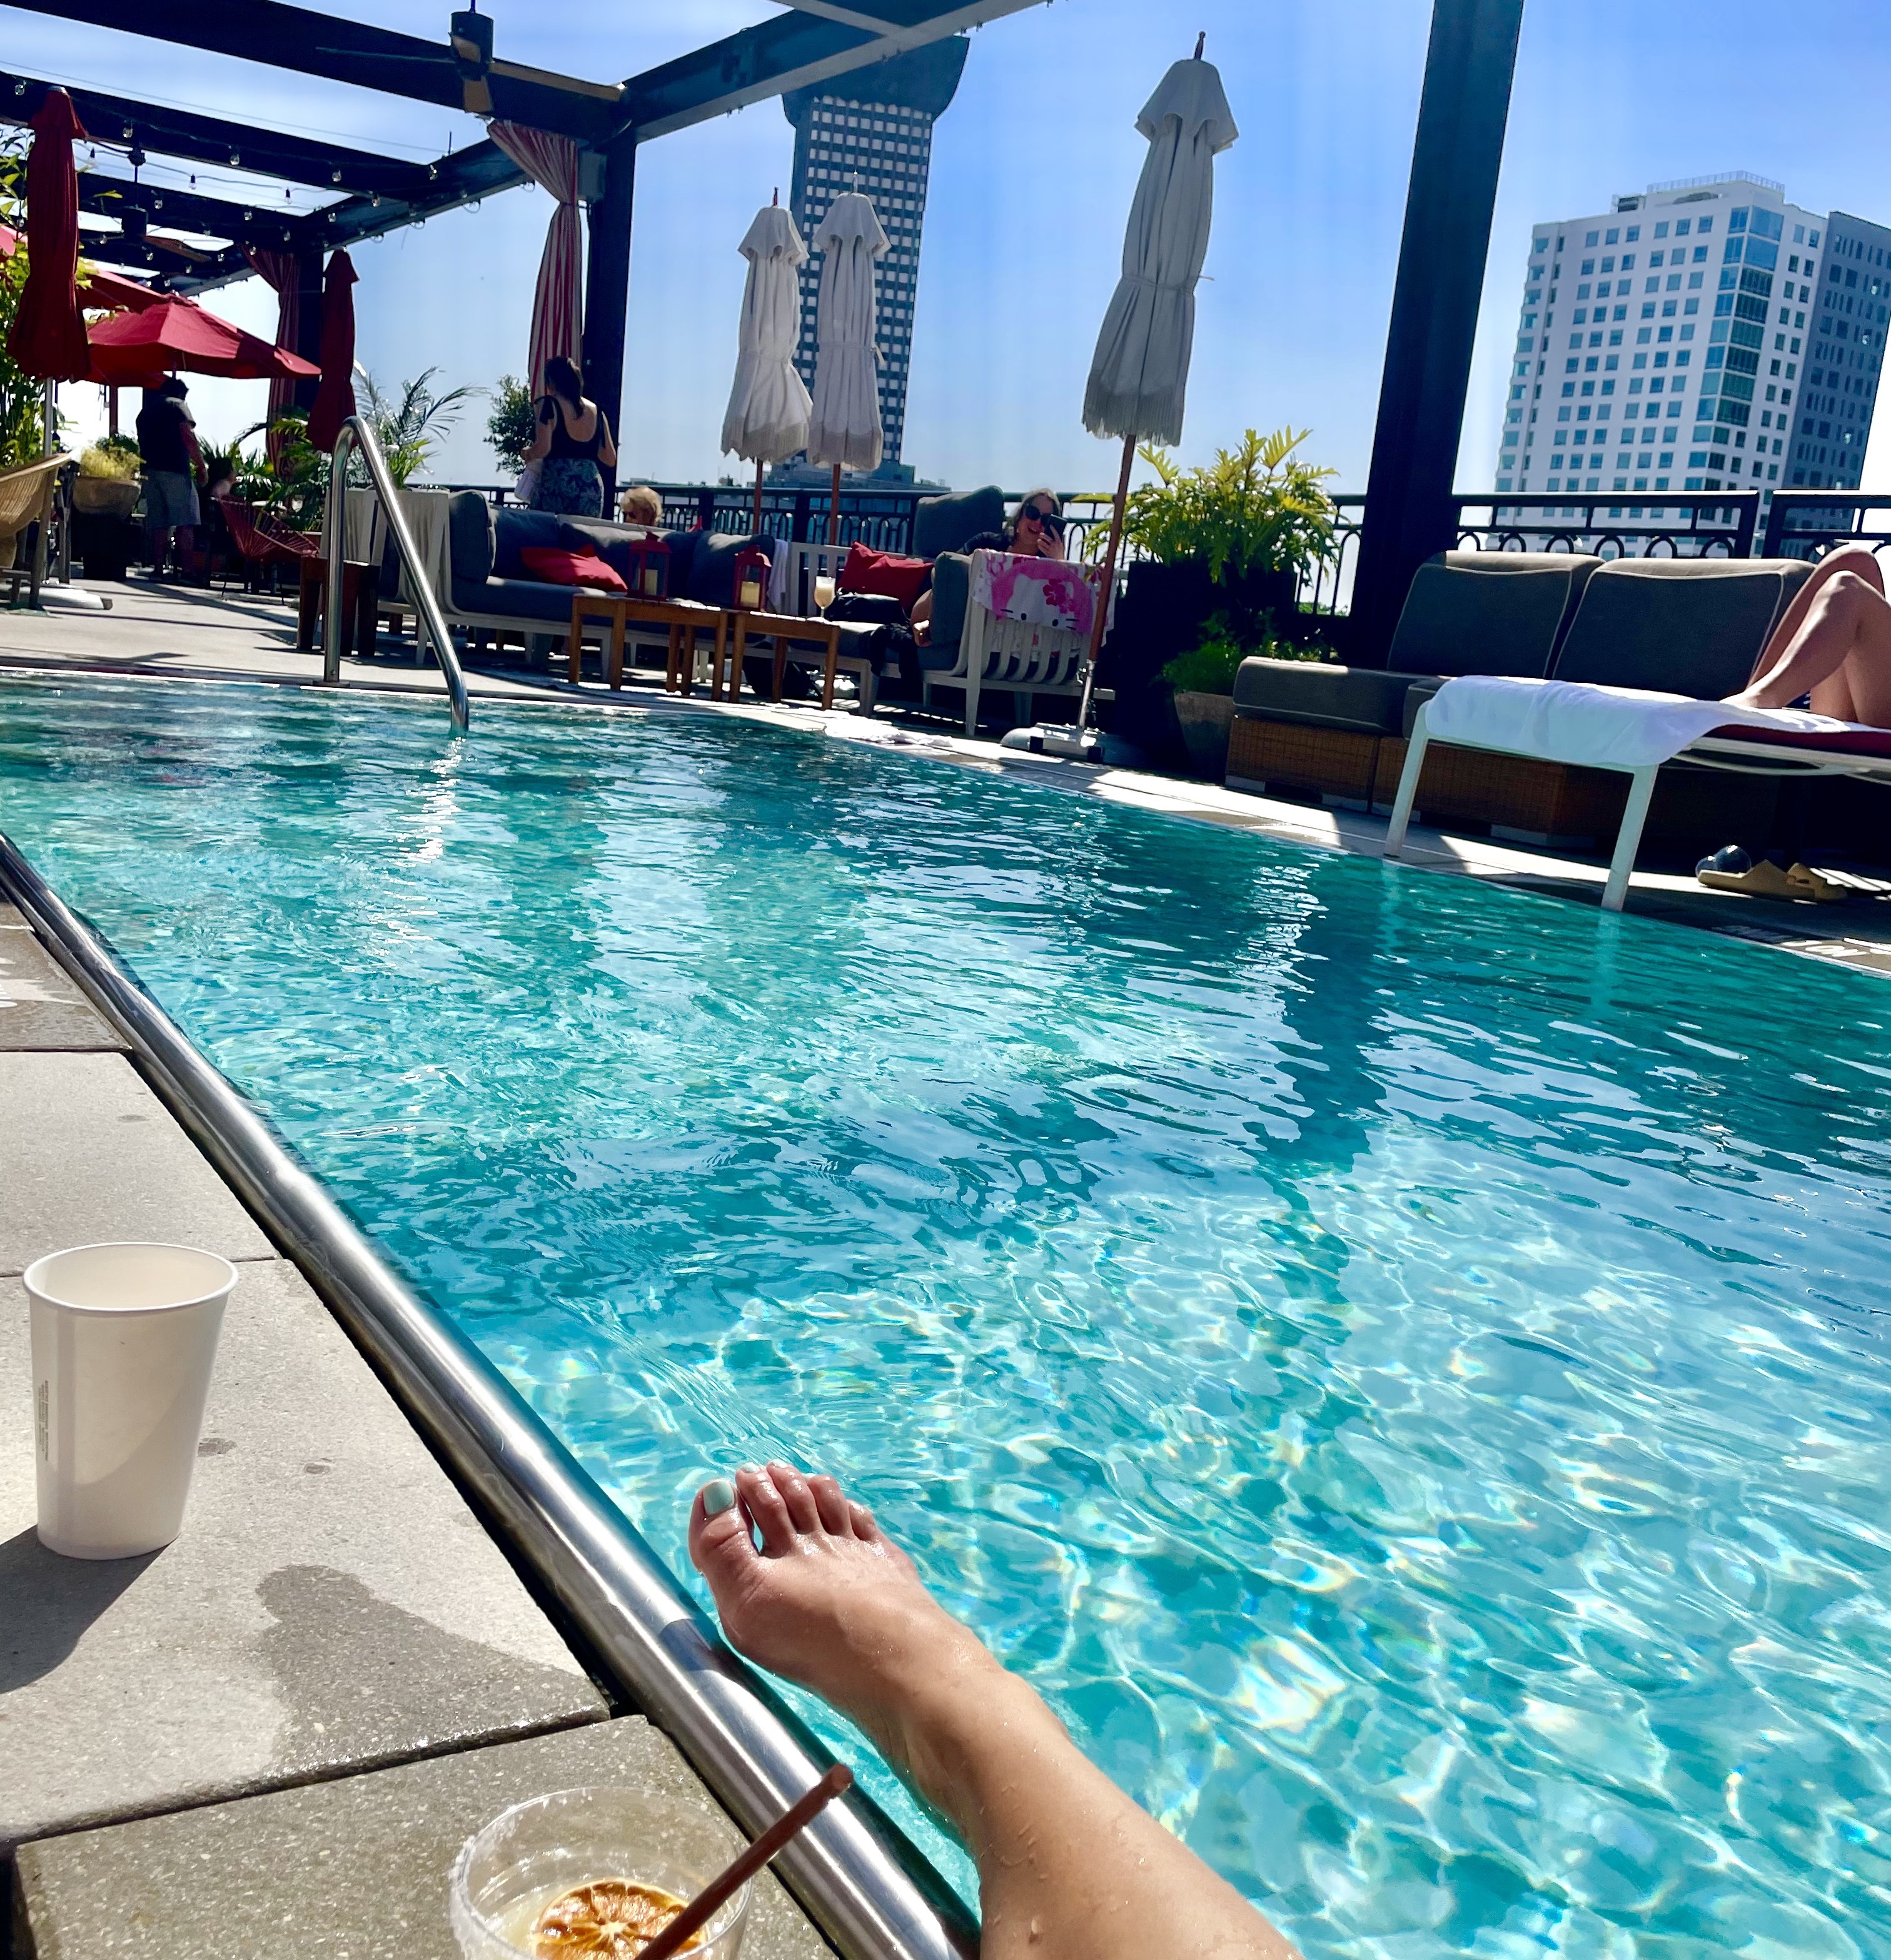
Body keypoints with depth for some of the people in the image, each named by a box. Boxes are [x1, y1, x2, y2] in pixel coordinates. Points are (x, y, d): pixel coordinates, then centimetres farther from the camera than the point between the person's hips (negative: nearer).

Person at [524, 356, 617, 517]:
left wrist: (528, 455, 8)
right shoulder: (596, 410, 12)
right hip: (592, 487, 4)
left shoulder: (549, 404, -1)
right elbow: (611, 459, 13)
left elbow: (543, 448, -13)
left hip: (556, 488, -4)